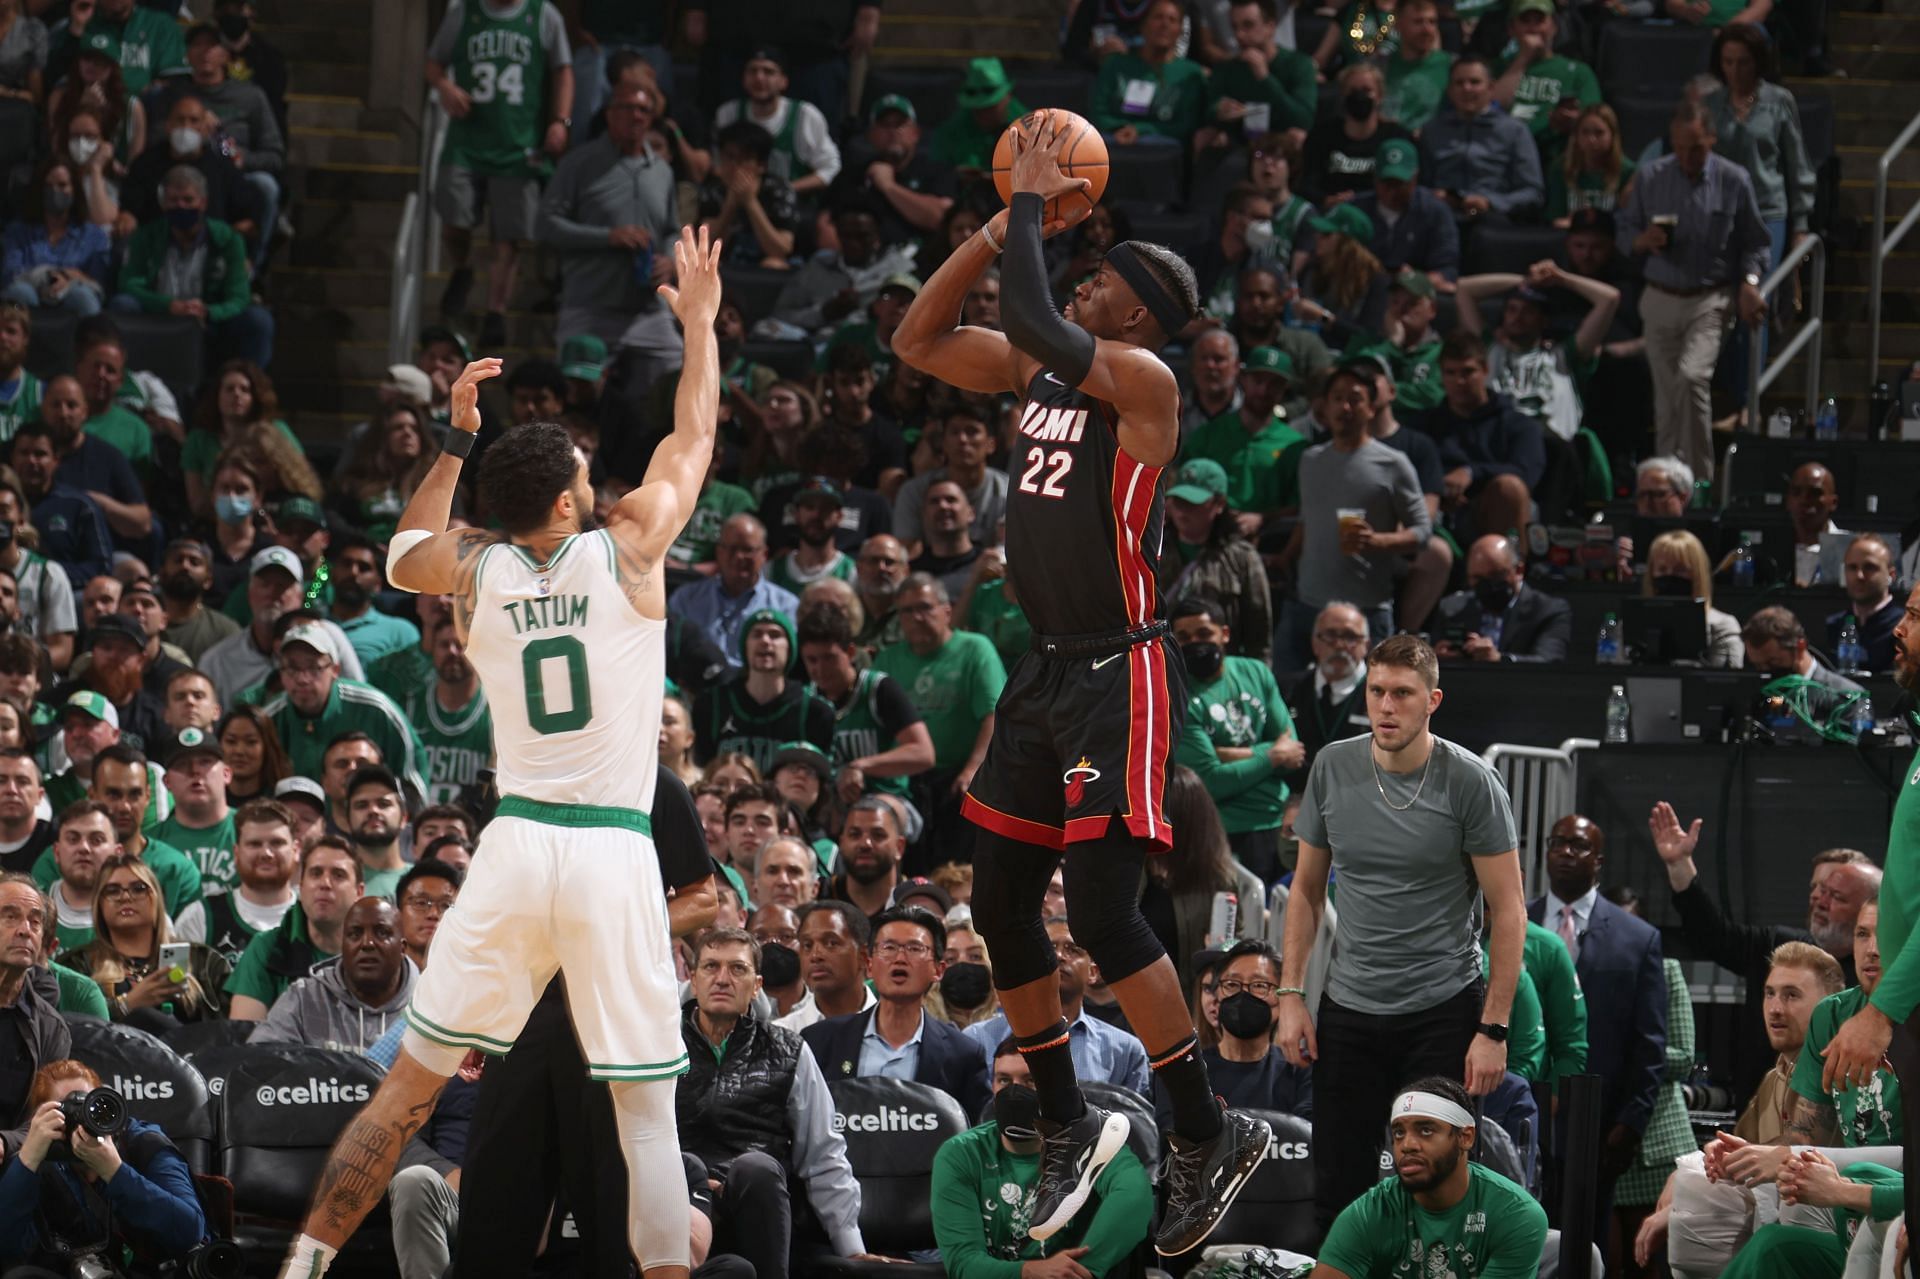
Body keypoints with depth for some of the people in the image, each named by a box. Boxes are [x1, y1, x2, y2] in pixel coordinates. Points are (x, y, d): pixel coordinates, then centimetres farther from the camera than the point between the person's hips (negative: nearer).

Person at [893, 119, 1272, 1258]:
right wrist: (1005, 225, 5)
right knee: (1002, 905, 11)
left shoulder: (1144, 379, -13)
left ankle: (1210, 1136, -4)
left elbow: (1035, 324, -28)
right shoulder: (1042, 374, 11)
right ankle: (1069, 1125, 25)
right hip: (1047, 671, 9)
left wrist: (1033, 205, -16)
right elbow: (919, 341, 14)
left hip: (1122, 674, -9)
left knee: (1104, 910, -14)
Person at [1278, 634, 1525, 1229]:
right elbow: (1307, 888, 12)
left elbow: (1508, 911, -7)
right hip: (1349, 1010, 3)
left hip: (1443, 1012, -3)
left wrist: (1493, 1029, -11)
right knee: (1337, 1192, 2)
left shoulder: (1470, 782, -10)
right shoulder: (1333, 768, 1)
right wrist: (1291, 995, 4)